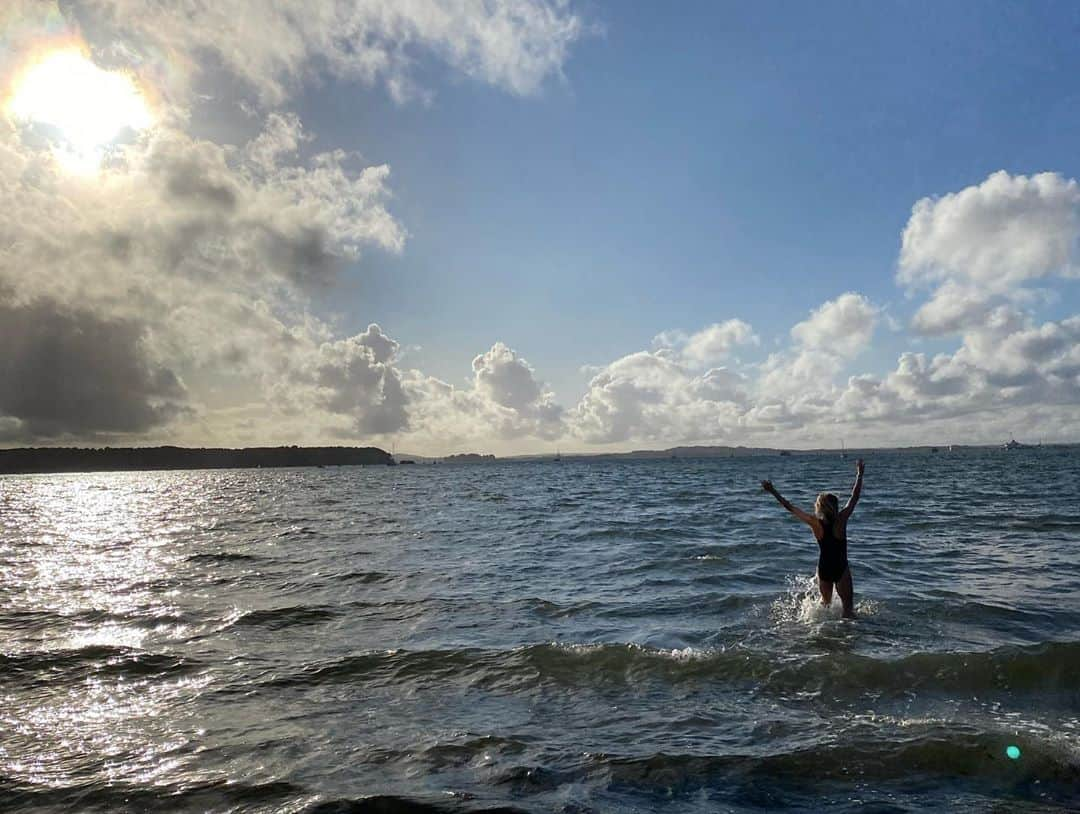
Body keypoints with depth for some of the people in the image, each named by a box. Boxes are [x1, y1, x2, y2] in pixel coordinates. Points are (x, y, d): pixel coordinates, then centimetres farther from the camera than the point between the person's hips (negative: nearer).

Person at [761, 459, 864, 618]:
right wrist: (859, 473, -1)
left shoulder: (815, 523, -12)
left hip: (823, 568, 3)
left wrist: (773, 491, 3)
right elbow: (855, 497, -9)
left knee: (825, 602, 26)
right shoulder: (841, 520, -17)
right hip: (841, 569, -3)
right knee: (848, 608, 6)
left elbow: (790, 507, -5)